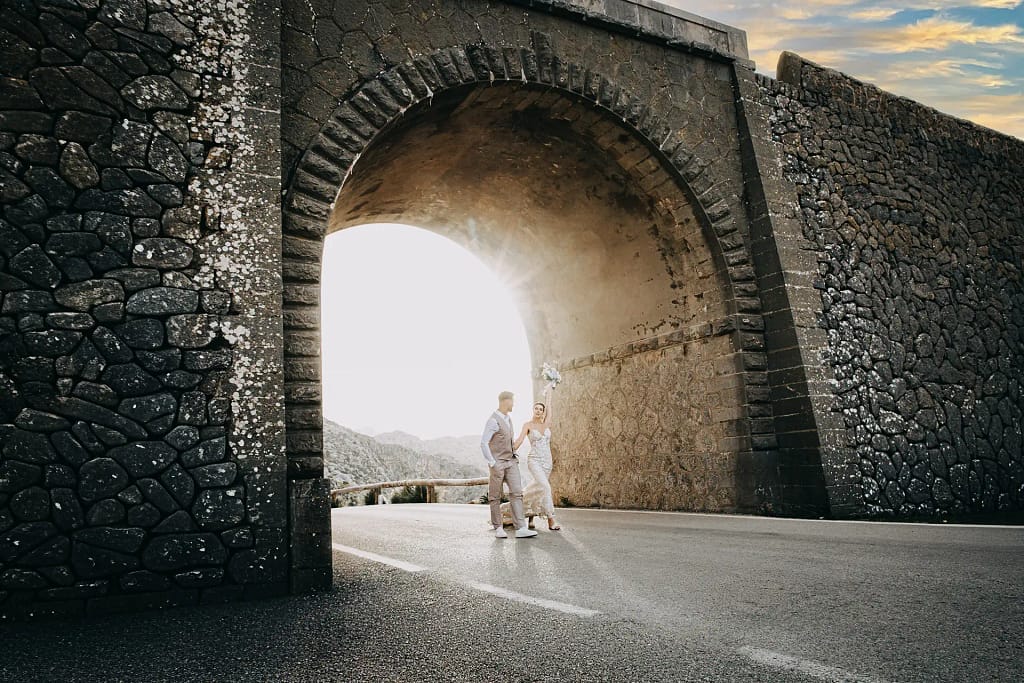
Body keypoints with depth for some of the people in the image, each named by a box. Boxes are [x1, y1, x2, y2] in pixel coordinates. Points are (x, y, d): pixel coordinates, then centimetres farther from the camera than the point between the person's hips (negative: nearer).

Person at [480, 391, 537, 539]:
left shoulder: (508, 418, 14)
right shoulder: (493, 420, -14)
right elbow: (483, 443, -18)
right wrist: (492, 463, -19)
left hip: (511, 462, 7)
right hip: (498, 463, -7)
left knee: (516, 493, -5)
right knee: (495, 496, 3)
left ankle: (520, 529, -11)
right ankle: (498, 528, 13)